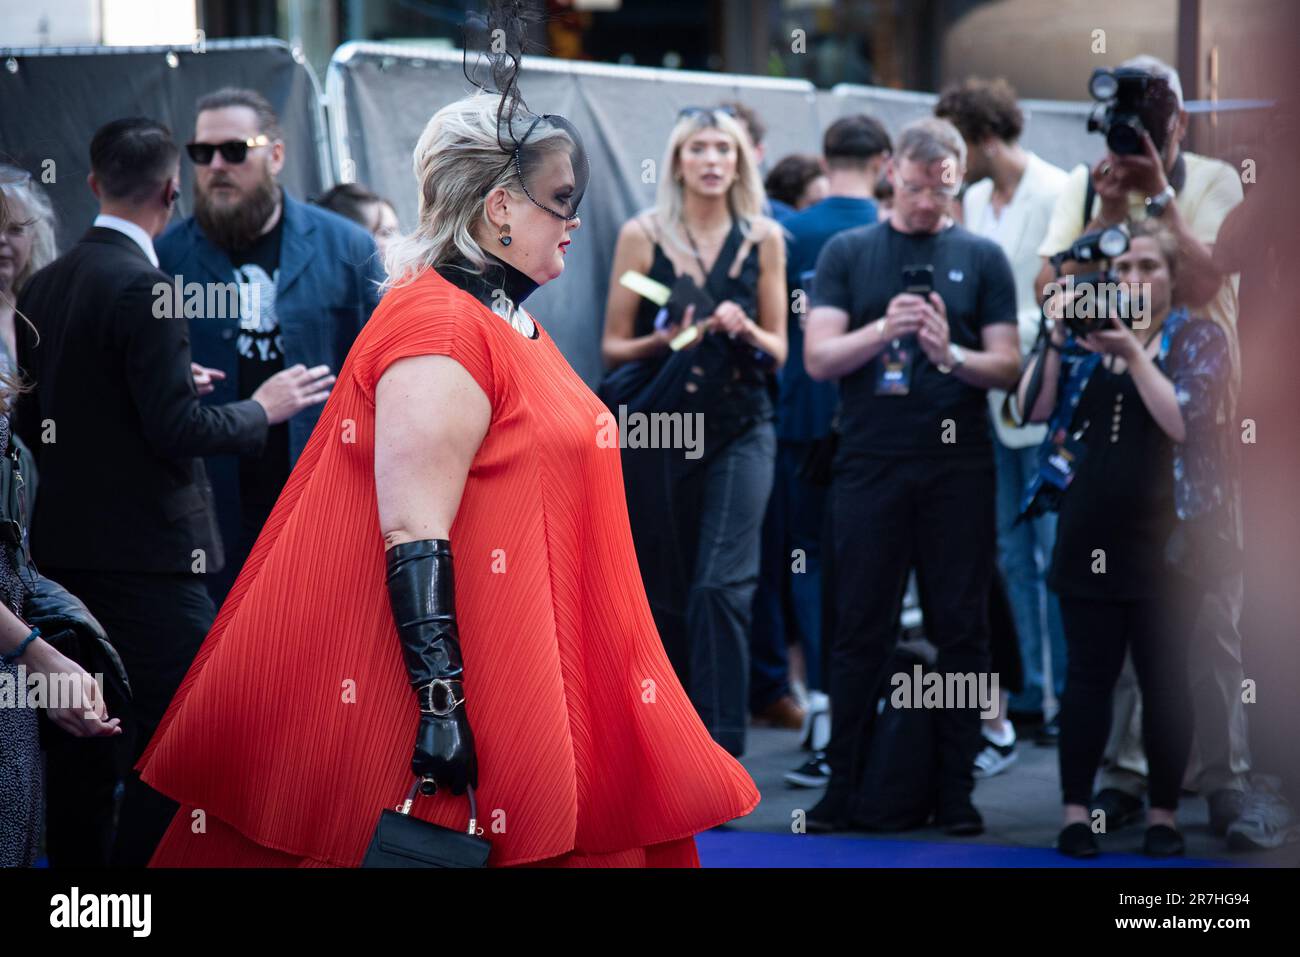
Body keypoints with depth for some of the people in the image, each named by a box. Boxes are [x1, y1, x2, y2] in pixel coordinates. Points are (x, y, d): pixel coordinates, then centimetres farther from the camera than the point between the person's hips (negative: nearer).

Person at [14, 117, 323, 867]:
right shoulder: (141, 286, -16)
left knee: (82, 753, 12)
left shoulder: (45, 285, 9)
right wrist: (262, 409, -3)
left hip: (63, 546, 8)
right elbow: (177, 430, -19)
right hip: (147, 553, -8)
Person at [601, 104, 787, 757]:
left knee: (721, 586, -14)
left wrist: (746, 331, -10)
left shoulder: (764, 238, 6)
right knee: (662, 593, 5)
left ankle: (719, 745, -13)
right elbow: (612, 348, 5)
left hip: (740, 430, 0)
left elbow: (778, 353, 10)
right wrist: (664, 341, -14)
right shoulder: (642, 235, 3)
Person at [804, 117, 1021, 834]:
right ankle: (843, 786, 7)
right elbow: (818, 358, 0)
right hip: (868, 465, 0)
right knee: (860, 629, 2)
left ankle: (956, 788, 8)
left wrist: (951, 355, -16)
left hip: (957, 466, 0)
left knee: (960, 629, 2)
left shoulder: (981, 258, 7)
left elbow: (1008, 367, 4)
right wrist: (883, 329, -17)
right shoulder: (847, 253, 8)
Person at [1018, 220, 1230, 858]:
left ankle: (1164, 814, 11)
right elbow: (1035, 407, 2)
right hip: (1090, 532, 2)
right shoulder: (1089, 333, 11)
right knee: (1088, 672, 3)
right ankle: (1076, 811, 7)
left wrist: (1133, 354, -17)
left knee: (1163, 677, 2)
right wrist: (1056, 338, -8)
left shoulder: (1198, 340, 3)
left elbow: (1184, 421, -12)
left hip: (1164, 536, -2)